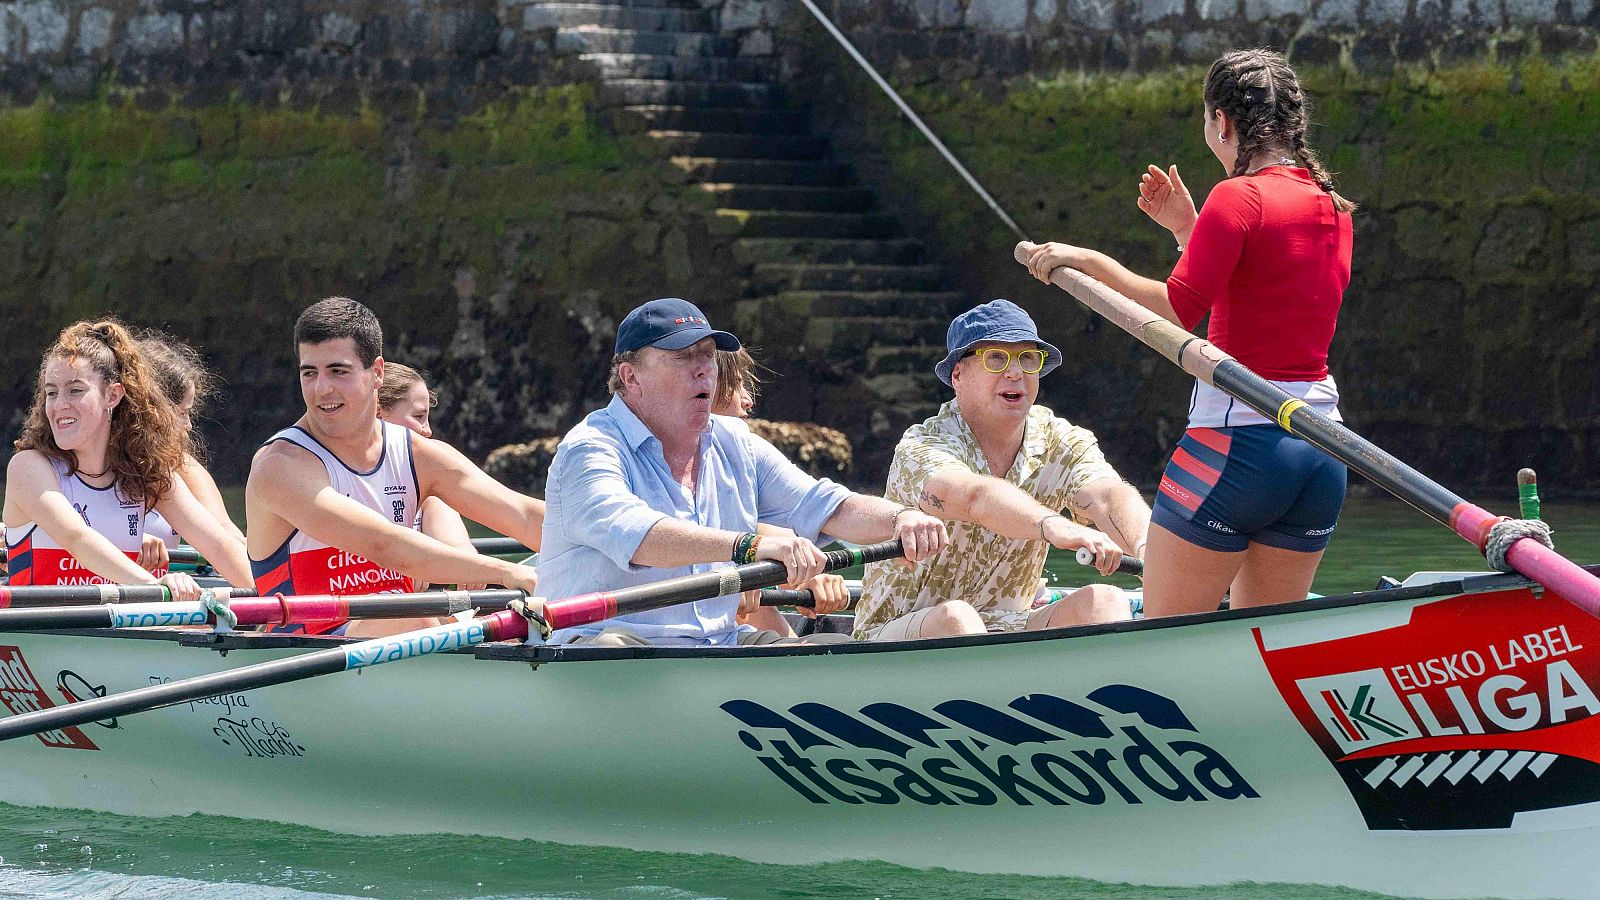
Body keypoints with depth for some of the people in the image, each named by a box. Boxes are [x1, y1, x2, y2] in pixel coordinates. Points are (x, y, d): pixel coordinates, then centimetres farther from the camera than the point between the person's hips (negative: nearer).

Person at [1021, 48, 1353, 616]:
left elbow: (1174, 312, -17)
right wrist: (1187, 229, 23)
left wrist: (1088, 261, -8)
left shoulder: (1238, 197, -10)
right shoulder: (1333, 208, 13)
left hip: (1237, 438, -8)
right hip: (1323, 451, 8)